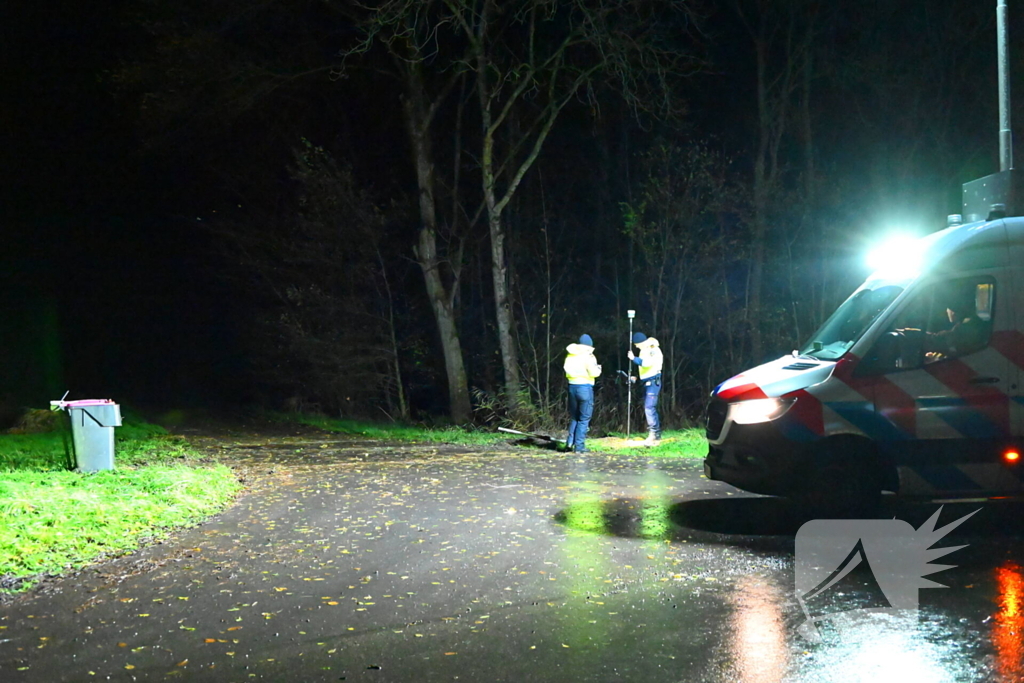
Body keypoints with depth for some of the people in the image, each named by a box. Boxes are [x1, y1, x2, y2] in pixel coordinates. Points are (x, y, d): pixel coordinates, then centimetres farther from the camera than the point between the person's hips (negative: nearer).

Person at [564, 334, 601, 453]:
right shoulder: (588, 356, -9)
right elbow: (593, 372, -12)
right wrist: (598, 369, 8)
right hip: (585, 387, -6)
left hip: (572, 387, 6)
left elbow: (566, 369, 14)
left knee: (574, 417, 17)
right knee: (584, 419, 2)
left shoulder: (570, 356, 9)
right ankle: (579, 446, 0)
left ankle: (570, 442, 7)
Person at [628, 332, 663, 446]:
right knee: (649, 408, 13)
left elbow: (647, 363, -29)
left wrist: (634, 358, -21)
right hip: (646, 382, 9)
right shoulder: (644, 350, 11)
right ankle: (657, 434, 21)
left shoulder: (654, 350, -15)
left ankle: (653, 434, -14)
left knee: (649, 408, -16)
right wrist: (637, 377, 12)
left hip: (653, 382, -9)